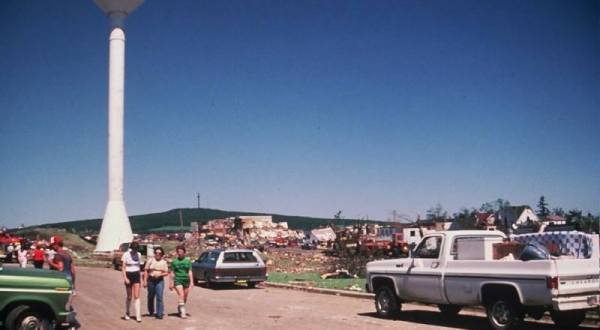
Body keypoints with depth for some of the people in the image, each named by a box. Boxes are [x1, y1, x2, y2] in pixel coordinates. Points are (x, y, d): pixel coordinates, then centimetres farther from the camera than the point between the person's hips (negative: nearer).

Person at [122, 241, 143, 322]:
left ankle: (138, 316, -10)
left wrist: (140, 278, 13)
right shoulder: (126, 255, -7)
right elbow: (123, 268, -7)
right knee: (129, 297, 7)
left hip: (136, 275, 2)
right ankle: (127, 313, 29)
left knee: (137, 296, -7)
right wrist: (125, 278, -16)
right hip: (128, 275, -2)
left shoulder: (139, 255, 5)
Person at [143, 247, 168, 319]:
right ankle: (151, 312, 28)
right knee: (150, 297, 10)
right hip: (151, 280, 1)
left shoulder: (164, 262, 6)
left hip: (160, 280, 0)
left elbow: (166, 273, 5)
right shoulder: (150, 260, 3)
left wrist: (160, 274, -13)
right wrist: (145, 281, -5)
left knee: (159, 297, -11)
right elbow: (146, 271, 2)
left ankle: (159, 314, -9)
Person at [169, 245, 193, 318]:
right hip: (178, 280, -2)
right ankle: (183, 312, -19)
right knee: (181, 295, -17)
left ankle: (179, 309, 28)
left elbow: (190, 272, 4)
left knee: (185, 297, 7)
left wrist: (191, 282, -2)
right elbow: (172, 273, 6)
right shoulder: (174, 261, 4)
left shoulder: (188, 261, 6)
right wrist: (171, 283, 2)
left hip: (186, 280, 3)